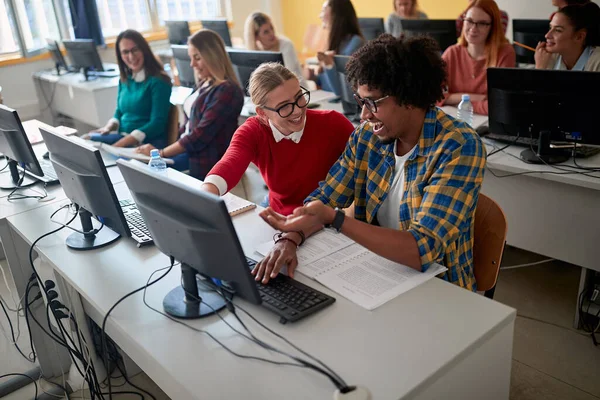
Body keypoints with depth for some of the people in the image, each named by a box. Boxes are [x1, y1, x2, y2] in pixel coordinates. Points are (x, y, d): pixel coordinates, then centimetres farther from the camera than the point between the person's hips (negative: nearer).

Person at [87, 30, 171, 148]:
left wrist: (118, 145, -23)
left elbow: (157, 124, -16)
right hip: (123, 136, 7)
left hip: (149, 142, -7)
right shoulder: (124, 80, 13)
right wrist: (108, 127, -2)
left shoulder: (158, 81, -9)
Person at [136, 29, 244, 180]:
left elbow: (201, 136, -19)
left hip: (207, 166, -8)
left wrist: (161, 153, -12)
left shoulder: (226, 91, -17)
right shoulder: (204, 84, 12)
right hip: (190, 155, 8)